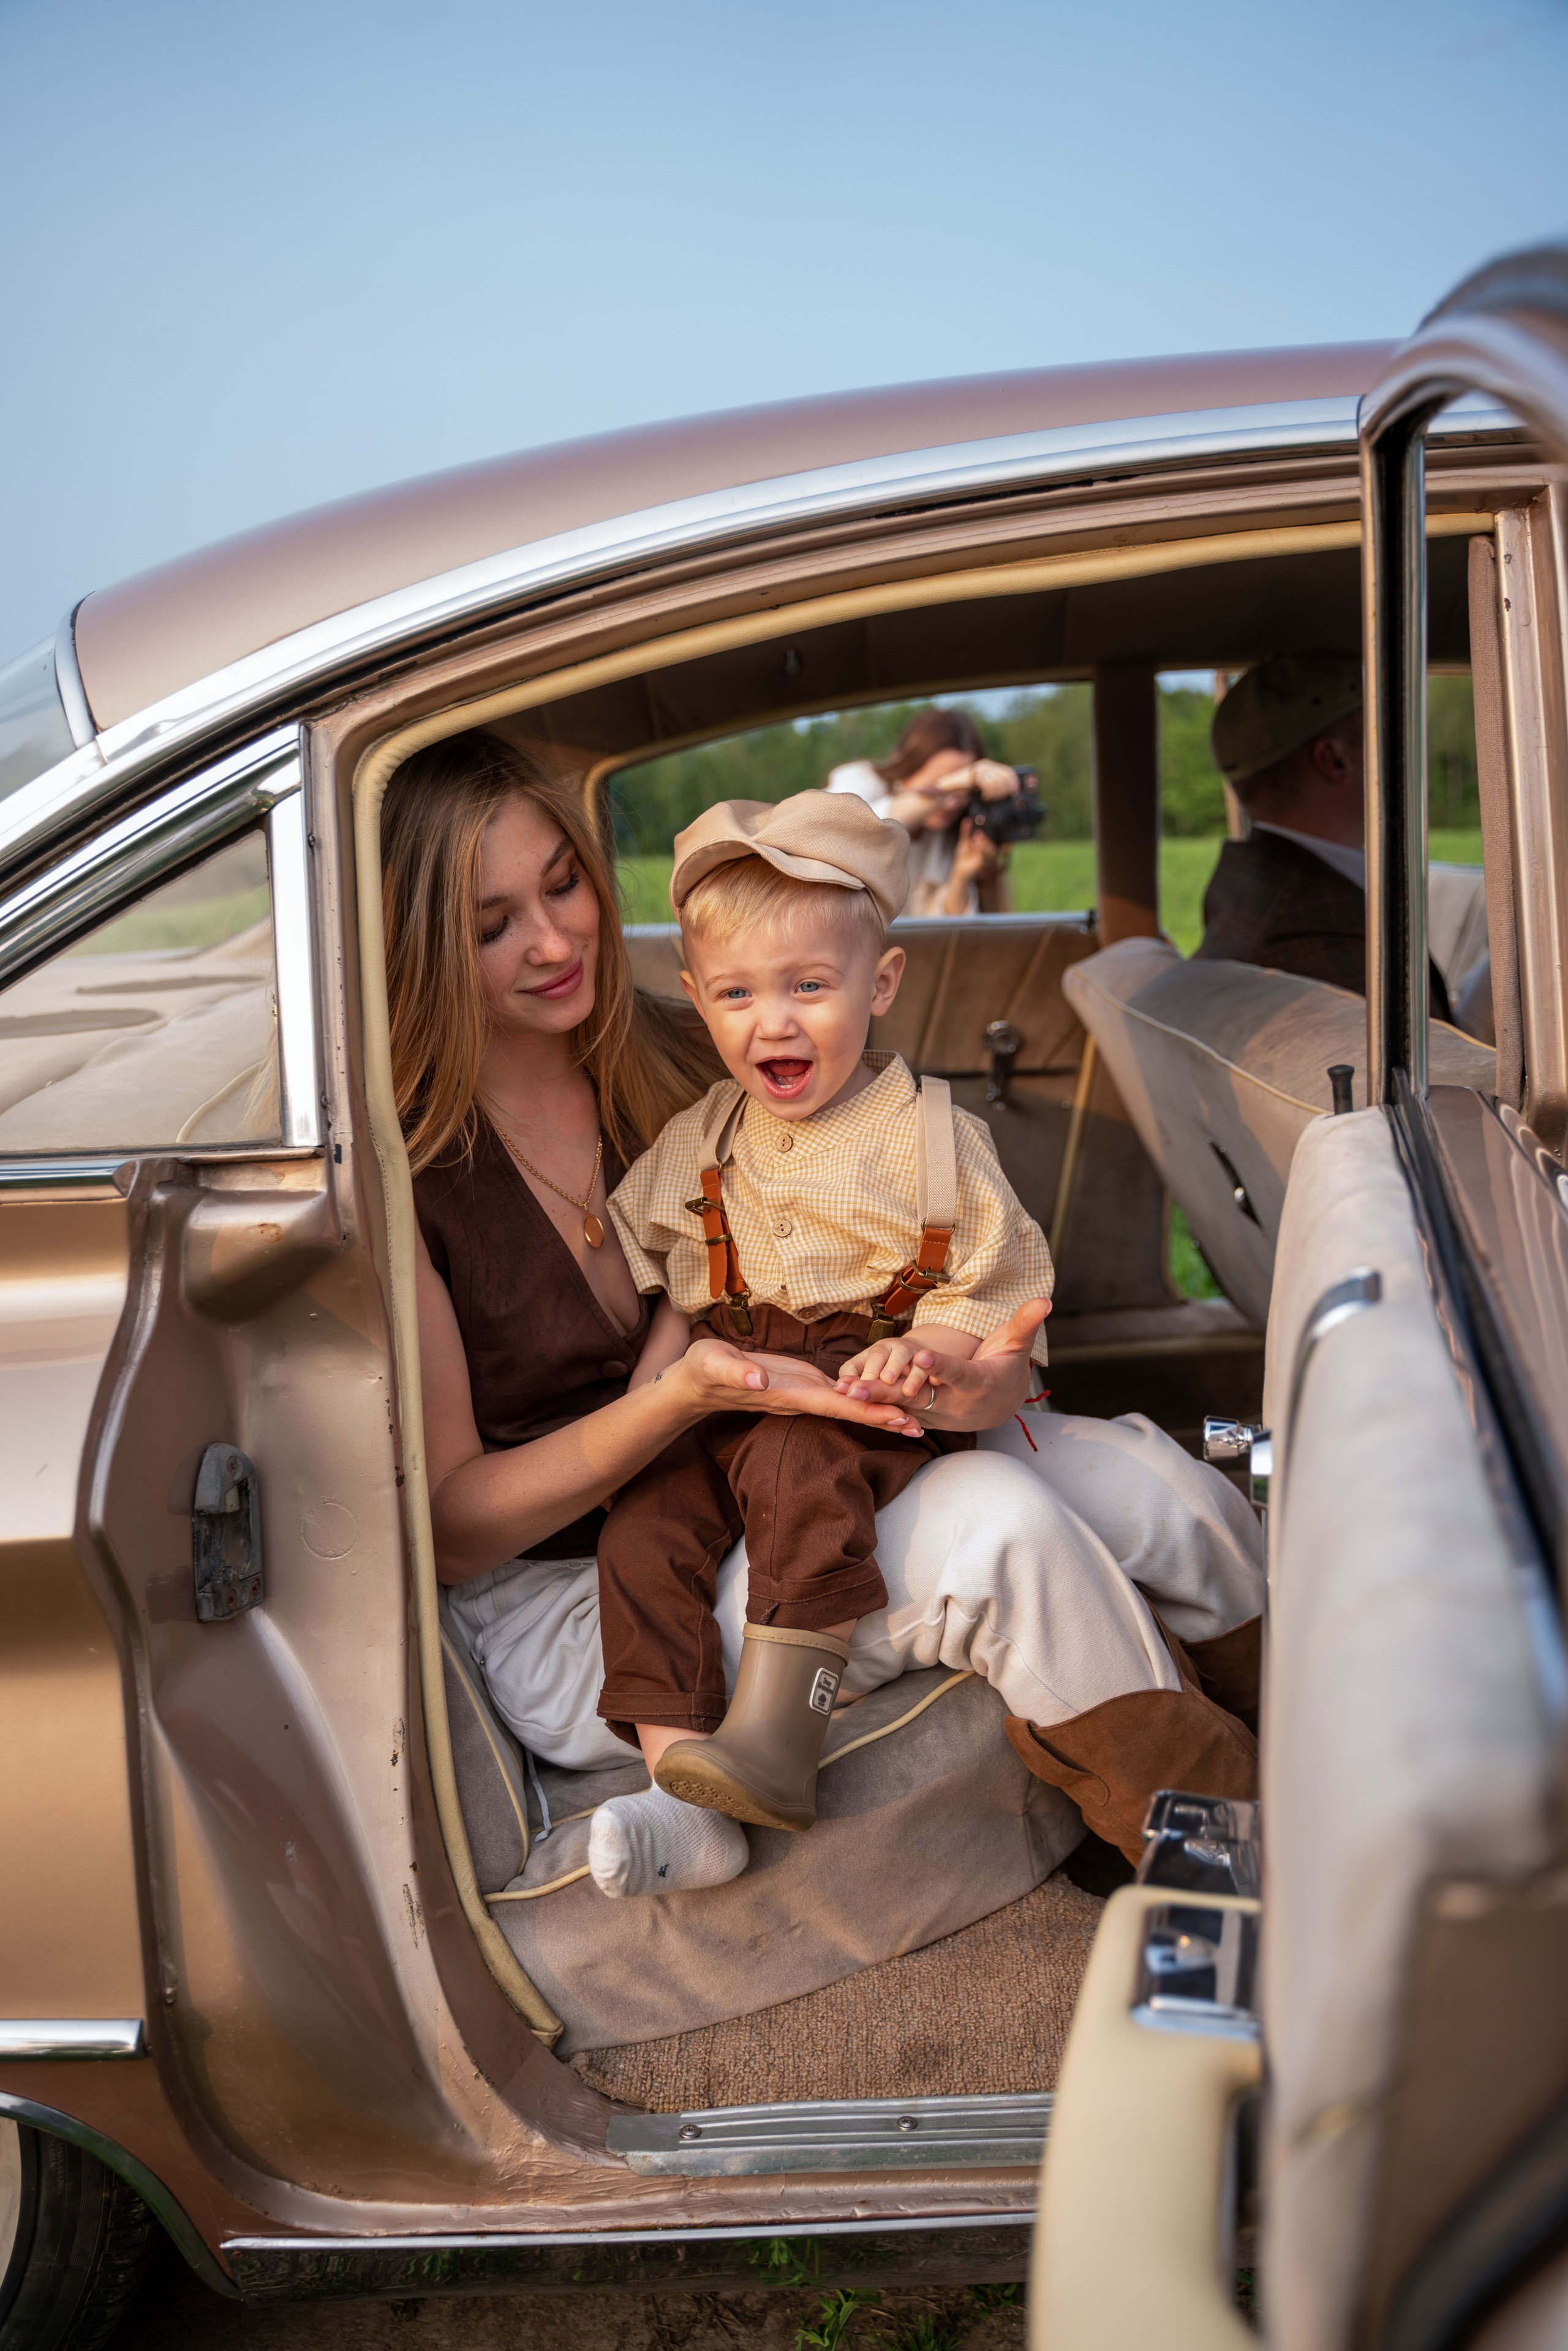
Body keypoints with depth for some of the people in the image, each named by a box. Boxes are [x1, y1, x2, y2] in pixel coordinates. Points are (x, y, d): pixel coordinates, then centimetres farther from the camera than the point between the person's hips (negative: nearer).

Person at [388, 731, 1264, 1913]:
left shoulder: (669, 1066, 3)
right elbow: (450, 1527, -13)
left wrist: (983, 1370, -16)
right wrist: (686, 1393, -27)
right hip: (556, 1611, -5)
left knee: (1144, 1479, -18)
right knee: (994, 1521, -29)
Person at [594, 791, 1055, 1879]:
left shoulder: (928, 1134, 0)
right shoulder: (700, 1144, 14)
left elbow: (996, 1280, -2)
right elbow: (684, 1298, 20)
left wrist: (922, 1351, -20)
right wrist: (649, 1399, 4)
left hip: (876, 1398, -5)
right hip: (732, 1406, 5)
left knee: (795, 1466, -34)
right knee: (640, 1515, -19)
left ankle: (774, 1736, -35)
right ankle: (673, 1767, -23)